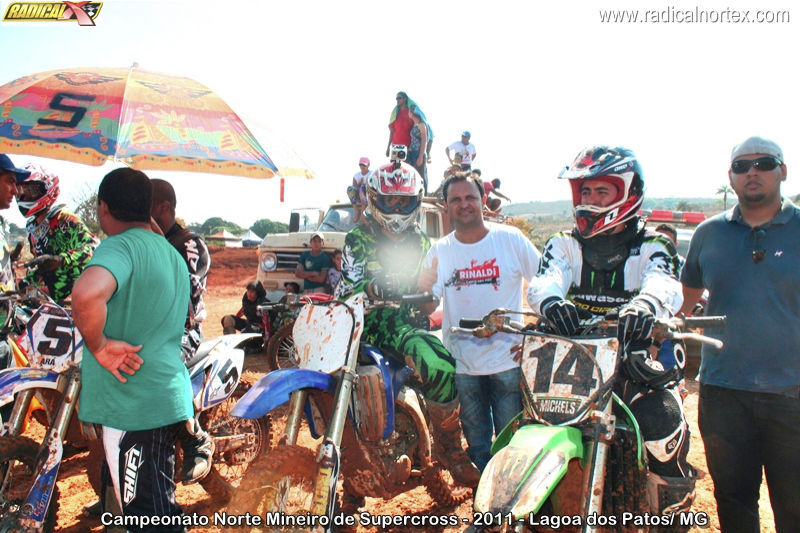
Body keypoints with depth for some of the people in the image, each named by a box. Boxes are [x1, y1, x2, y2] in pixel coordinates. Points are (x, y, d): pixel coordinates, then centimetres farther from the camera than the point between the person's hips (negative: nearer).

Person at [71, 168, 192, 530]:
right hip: (167, 399, 9)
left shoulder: (120, 246, -16)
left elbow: (87, 294, -39)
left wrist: (98, 345, -23)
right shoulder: (172, 254, 14)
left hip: (133, 405, -9)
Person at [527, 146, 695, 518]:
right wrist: (551, 300, -37)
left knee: (662, 419, -24)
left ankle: (675, 506, 7)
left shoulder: (651, 247, 4)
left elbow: (665, 285, -19)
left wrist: (646, 304, -44)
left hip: (634, 357, -2)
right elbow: (544, 280, -11)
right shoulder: (564, 245, 10)